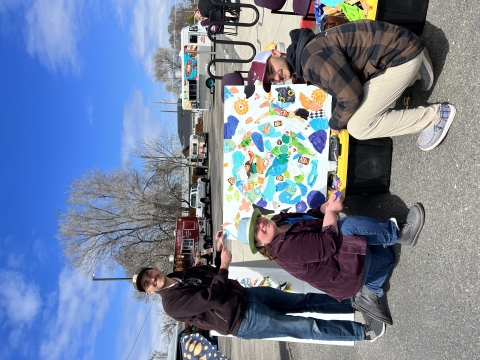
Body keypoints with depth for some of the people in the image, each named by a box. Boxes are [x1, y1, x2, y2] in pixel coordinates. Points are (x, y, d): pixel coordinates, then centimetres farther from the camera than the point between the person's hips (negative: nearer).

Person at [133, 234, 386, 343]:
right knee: (308, 328, -9)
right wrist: (225, 265, -18)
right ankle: (362, 331, 2)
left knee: (306, 300, 5)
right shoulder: (172, 303, -14)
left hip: (247, 295, 7)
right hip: (243, 320, -7)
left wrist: (219, 251, 0)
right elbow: (210, 298, -23)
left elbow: (213, 276, 16)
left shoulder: (181, 274, 10)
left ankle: (356, 302, 16)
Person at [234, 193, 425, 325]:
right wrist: (331, 211, -15)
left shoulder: (281, 220, 2)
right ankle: (400, 234, -7)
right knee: (350, 224, -30)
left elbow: (312, 216, 14)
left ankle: (369, 295, 19)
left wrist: (327, 206, -8)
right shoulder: (285, 247, -28)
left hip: (343, 263, 10)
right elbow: (328, 244, -28)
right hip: (346, 273, -10)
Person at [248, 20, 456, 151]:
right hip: (390, 53, 9)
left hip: (402, 54, -9)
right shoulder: (303, 68, 5)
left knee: (358, 127, -11)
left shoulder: (311, 57, -25)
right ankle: (416, 72, 17)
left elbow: (350, 94, -23)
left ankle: (436, 115, 2)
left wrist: (336, 123, -7)